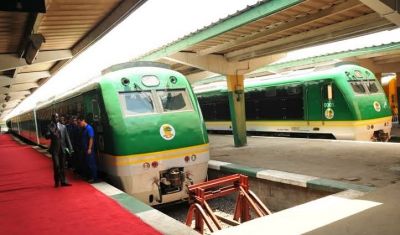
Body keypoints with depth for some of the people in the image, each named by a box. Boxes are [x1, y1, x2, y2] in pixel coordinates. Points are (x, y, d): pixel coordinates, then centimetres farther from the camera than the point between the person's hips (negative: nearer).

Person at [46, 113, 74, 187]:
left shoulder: (63, 126, 8)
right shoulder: (50, 127, 0)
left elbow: (67, 138, 8)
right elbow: (47, 136, -12)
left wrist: (70, 148, 3)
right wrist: (52, 134, -33)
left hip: (62, 148, 3)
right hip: (55, 149, -2)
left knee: (62, 166, 9)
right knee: (56, 165, -5)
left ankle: (63, 181, 15)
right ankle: (57, 181, 9)